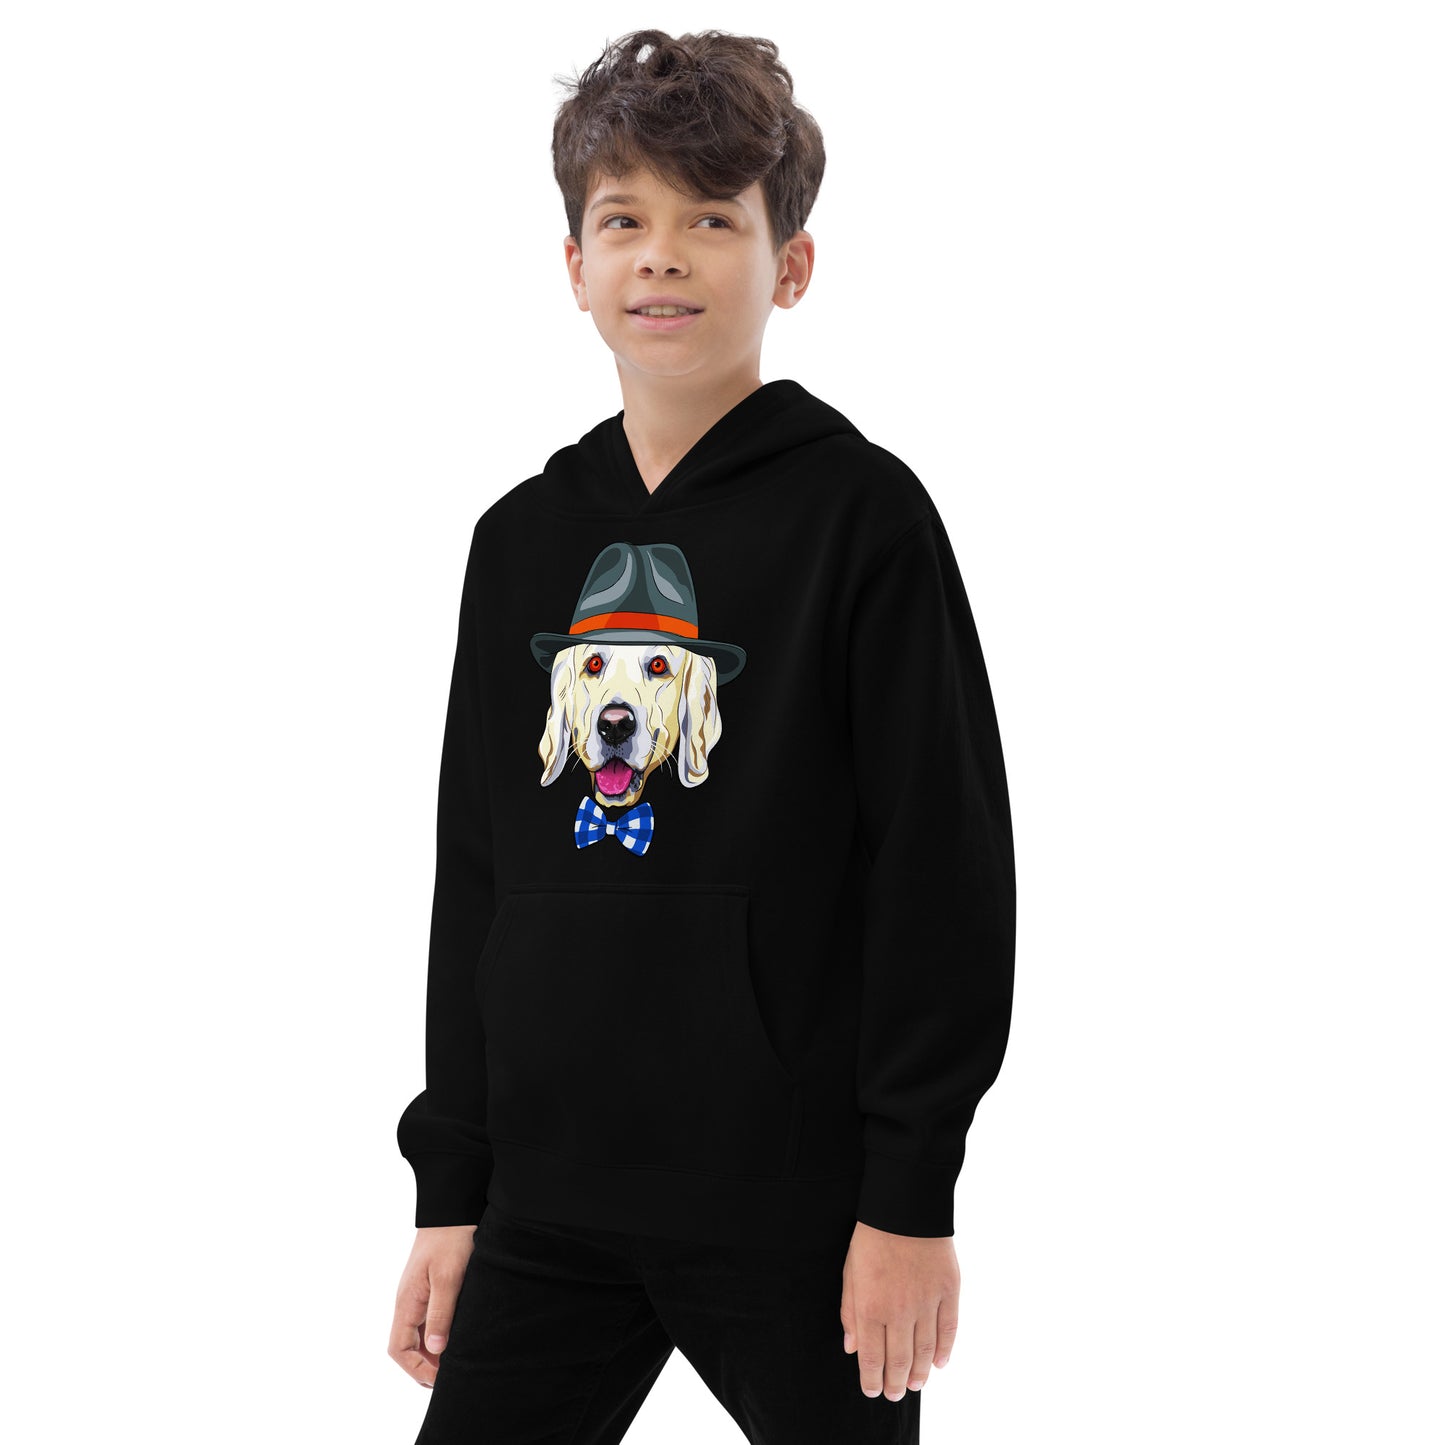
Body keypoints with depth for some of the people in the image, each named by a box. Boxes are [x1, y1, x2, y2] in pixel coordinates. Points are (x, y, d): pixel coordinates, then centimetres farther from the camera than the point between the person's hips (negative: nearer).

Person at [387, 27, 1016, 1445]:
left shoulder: (859, 514, -6)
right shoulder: (523, 539, 9)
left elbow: (945, 862, -9)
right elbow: (478, 875, 13)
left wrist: (912, 1194, -11)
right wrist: (449, 1190, 11)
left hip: (798, 1211, -4)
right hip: (550, 1204, 5)